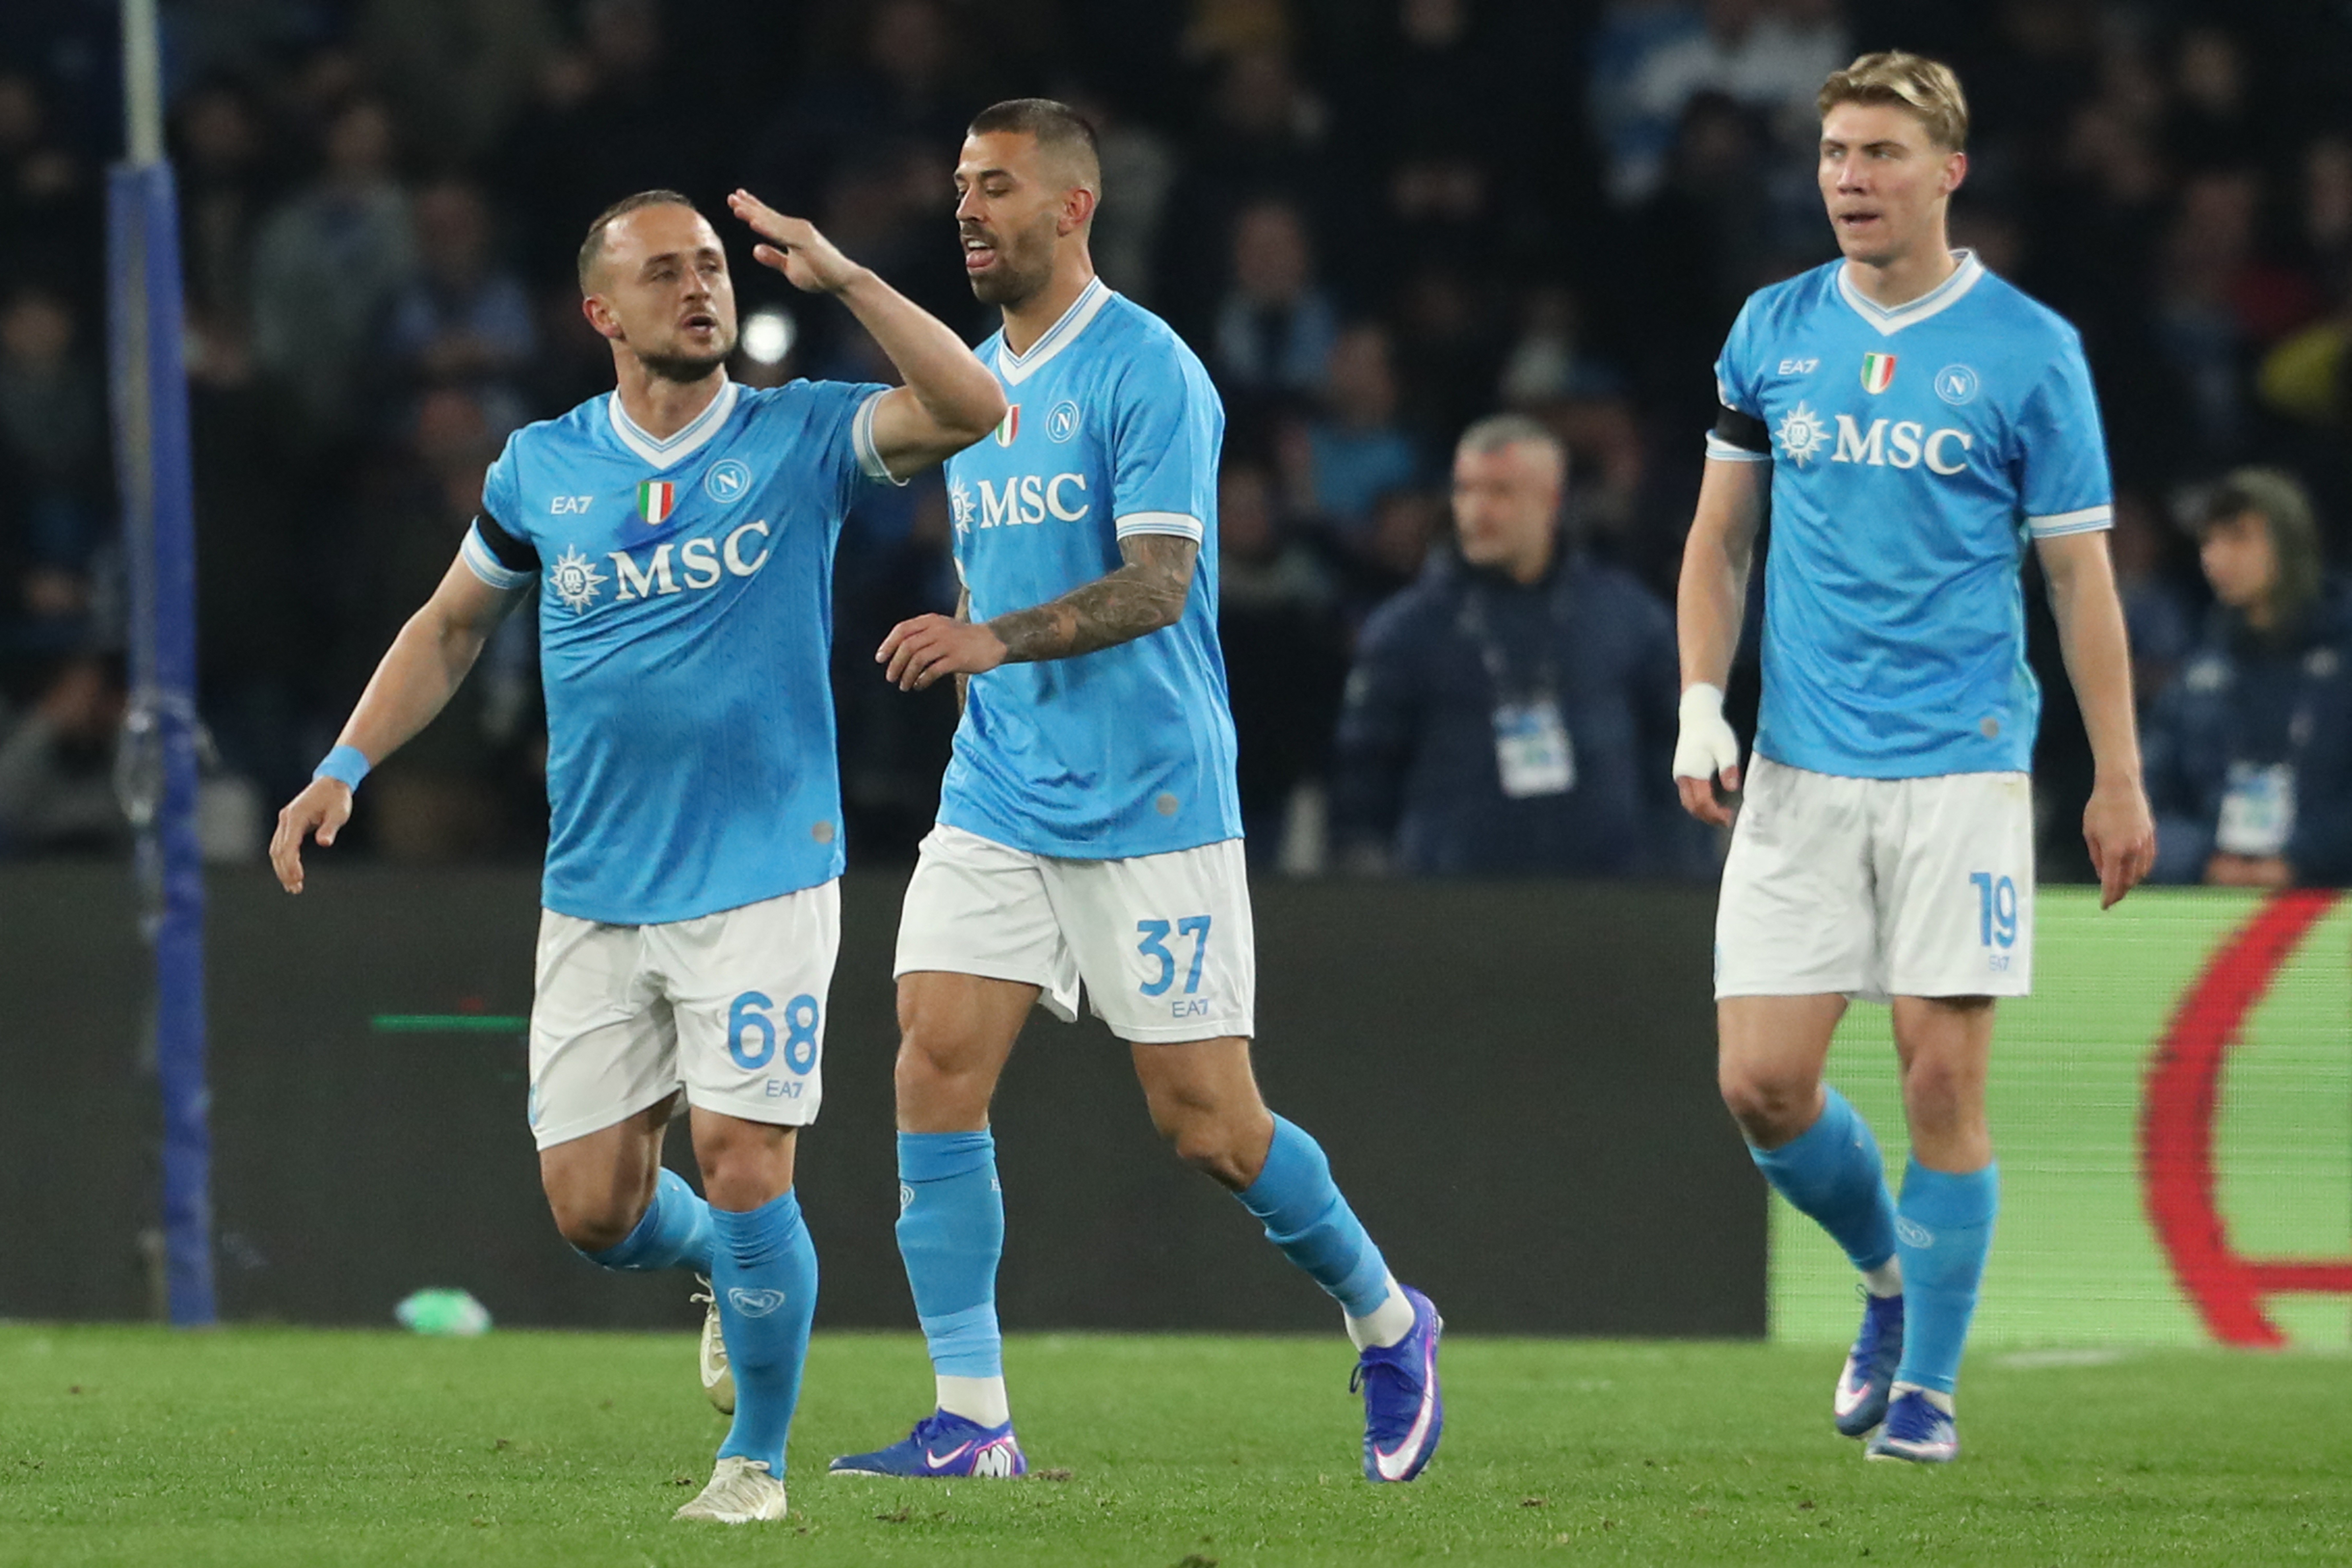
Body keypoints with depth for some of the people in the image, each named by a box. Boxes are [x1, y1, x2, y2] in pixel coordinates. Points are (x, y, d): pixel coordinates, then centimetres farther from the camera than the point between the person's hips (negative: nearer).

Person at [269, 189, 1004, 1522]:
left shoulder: (798, 439, -3)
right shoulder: (542, 472, 5)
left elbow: (970, 407, -19)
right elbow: (453, 625, 20)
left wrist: (841, 275, -24)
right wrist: (344, 772, 10)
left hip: (764, 878, -3)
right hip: (597, 899, 3)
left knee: (743, 1167, -12)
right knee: (593, 1206, 3)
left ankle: (758, 1460, 7)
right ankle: (729, 1263, 38)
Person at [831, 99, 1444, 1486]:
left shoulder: (1147, 373, -11)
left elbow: (1155, 587, -21)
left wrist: (997, 641, -33)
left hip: (1149, 802, -7)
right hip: (998, 800, 7)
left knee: (1207, 1122, -3)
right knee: (936, 1064, -9)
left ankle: (1389, 1326, 23)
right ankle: (972, 1421, -7)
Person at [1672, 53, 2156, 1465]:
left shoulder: (2029, 351, -3)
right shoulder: (1773, 333, 7)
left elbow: (2080, 575, 1)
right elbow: (1720, 538, 16)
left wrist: (2120, 779, -1)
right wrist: (1702, 706, 4)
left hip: (1961, 766, -3)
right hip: (1800, 769, 3)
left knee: (1944, 1078, -6)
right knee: (1763, 1083, -3)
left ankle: (1928, 1380, 9)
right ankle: (1891, 1277, 25)